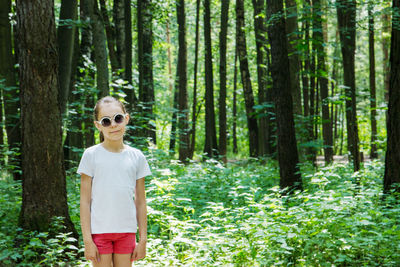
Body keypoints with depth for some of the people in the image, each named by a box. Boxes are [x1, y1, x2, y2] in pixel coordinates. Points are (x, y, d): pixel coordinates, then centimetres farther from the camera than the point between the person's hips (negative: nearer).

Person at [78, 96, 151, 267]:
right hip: (99, 231, -2)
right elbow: (85, 201, -3)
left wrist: (143, 239, 4)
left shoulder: (136, 157, 4)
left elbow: (140, 202, 7)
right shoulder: (91, 155, -3)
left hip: (126, 231, 2)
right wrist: (87, 240, -7)